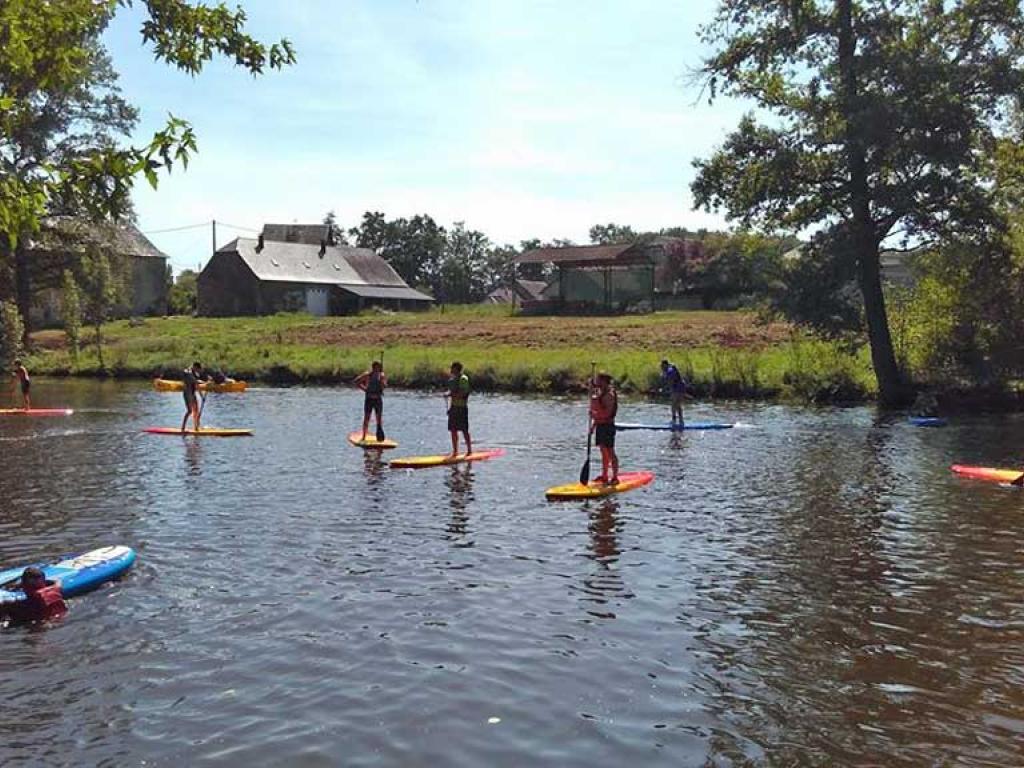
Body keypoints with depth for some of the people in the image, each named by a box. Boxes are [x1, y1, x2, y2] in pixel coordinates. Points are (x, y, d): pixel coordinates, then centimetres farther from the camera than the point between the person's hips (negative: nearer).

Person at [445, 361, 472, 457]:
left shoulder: (463, 379, -12)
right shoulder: (452, 379, 14)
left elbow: (462, 393, -21)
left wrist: (449, 394, -21)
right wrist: (449, 407, 13)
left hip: (461, 407, -8)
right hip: (453, 407, 8)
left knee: (464, 430, -3)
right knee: (453, 430, 8)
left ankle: (469, 450, 6)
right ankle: (455, 451, 15)